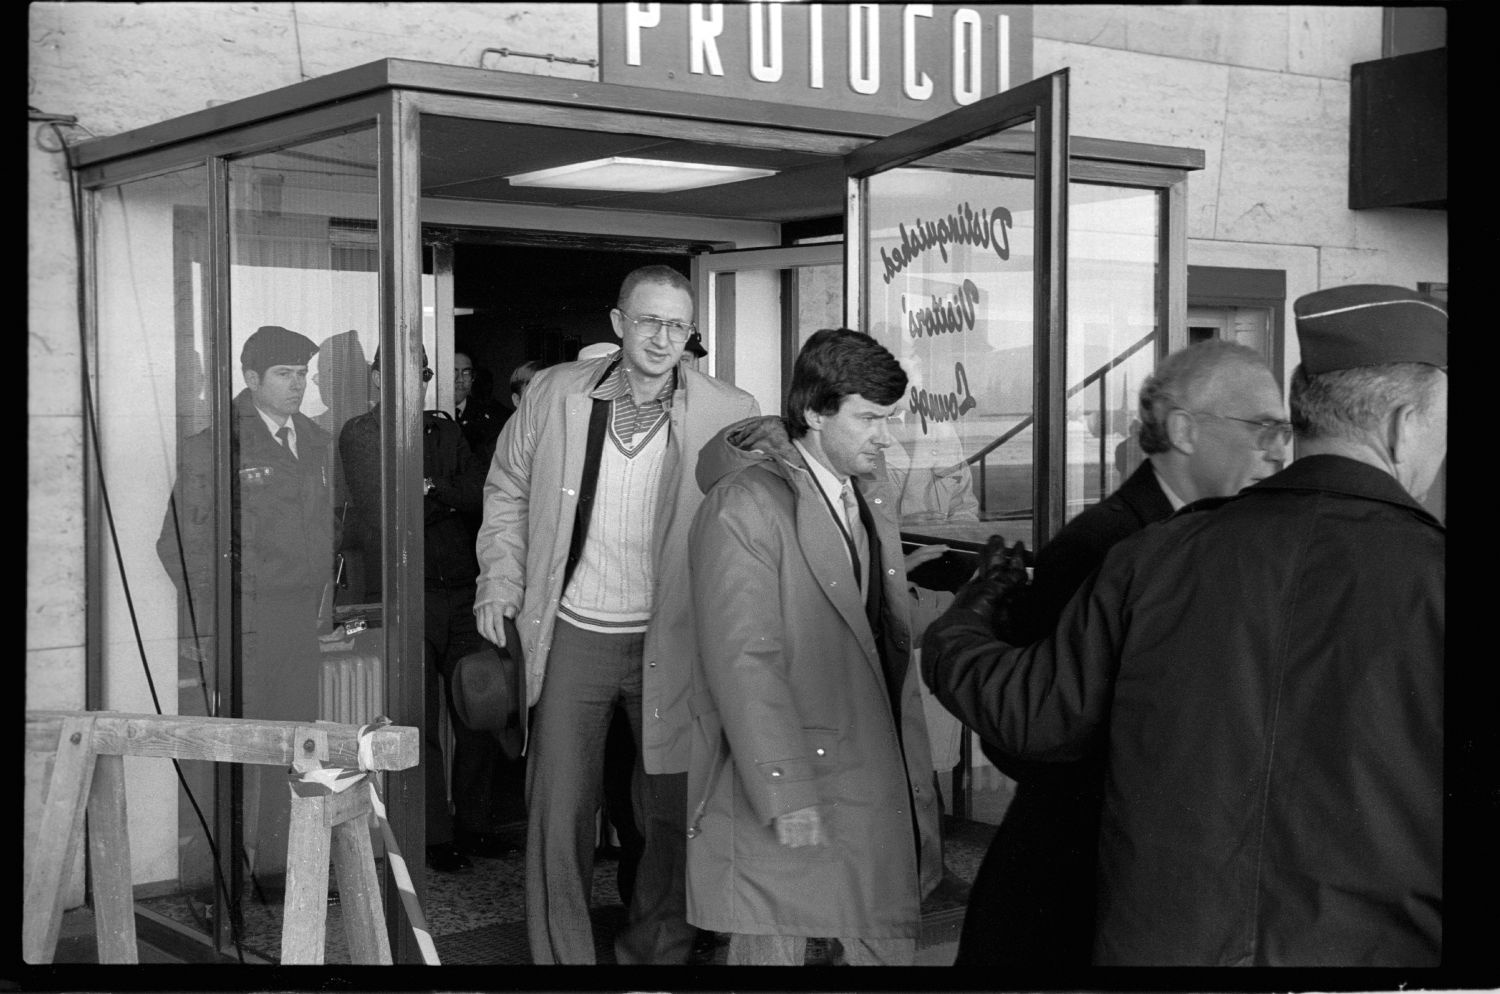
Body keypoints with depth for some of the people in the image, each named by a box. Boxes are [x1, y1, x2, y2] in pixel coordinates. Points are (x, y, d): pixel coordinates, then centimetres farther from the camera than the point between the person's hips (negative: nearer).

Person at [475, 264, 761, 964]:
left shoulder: (730, 416, -7)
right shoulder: (554, 395, -1)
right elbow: (507, 491, 12)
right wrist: (501, 582, 3)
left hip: (671, 643, -1)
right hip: (573, 636, 1)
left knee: (670, 815, 10)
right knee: (558, 814, 4)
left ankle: (655, 951, 30)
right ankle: (560, 957, 19)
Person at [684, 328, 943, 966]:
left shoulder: (875, 499, 12)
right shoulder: (745, 507, -16)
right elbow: (743, 662, -20)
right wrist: (787, 796, -22)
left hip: (879, 784, 7)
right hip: (785, 789, -7)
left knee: (891, 943, 13)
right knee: (774, 948, 5)